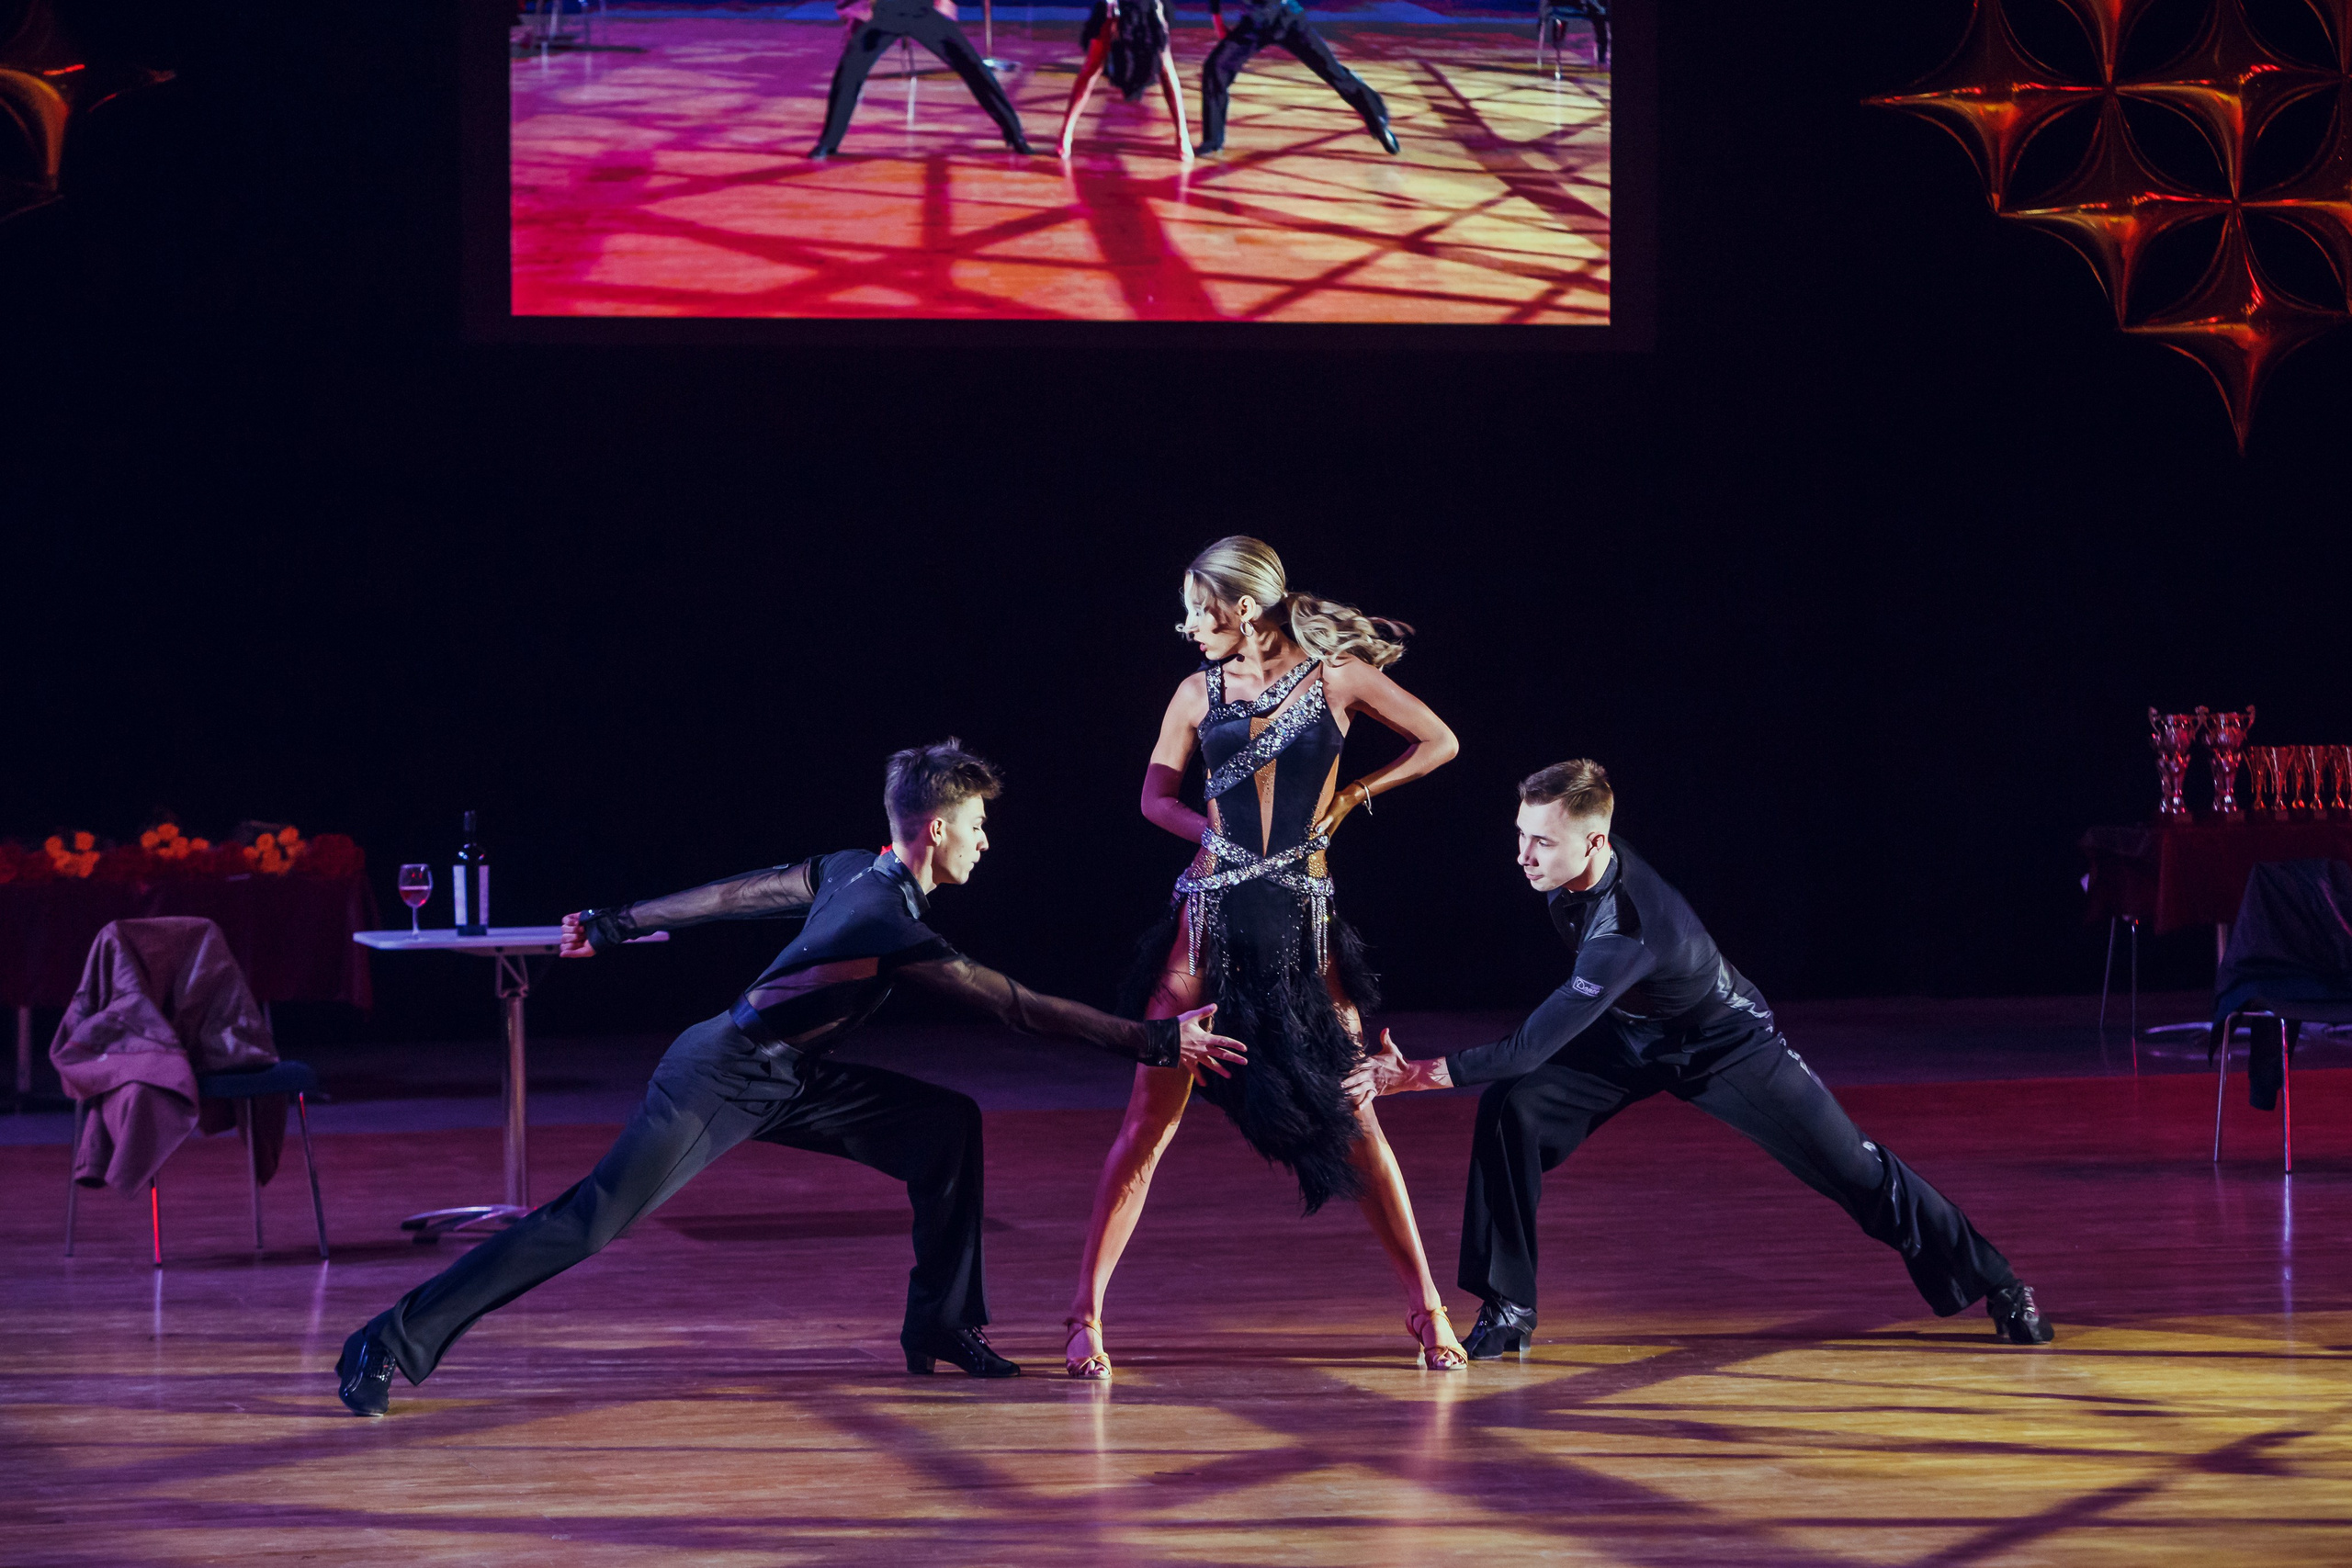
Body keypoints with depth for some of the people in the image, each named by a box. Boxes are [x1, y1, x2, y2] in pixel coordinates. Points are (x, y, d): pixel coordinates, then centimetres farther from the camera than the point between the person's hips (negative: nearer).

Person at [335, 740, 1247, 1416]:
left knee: (949, 1126, 2)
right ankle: (392, 1344, -9)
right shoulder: (892, 926, -25)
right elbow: (1017, 1008, -26)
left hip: (786, 1082, 10)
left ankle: (941, 1325, 9)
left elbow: (733, 896, 11)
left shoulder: (848, 872, 2)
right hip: (717, 1086, -10)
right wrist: (1154, 1042, -23)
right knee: (591, 1223, -13)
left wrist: (617, 927, 22)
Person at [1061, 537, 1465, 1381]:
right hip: (1211, 915, 1)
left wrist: (1349, 796, 4)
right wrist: (1220, 834, 1)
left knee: (1352, 1116, 1)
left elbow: (1439, 742, 7)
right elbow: (1156, 795, 15)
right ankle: (1086, 1314, 2)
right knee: (1151, 1115, -3)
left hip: (1301, 921, -1)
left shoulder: (1335, 677, -1)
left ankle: (1427, 1310, 11)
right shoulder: (1199, 693, 5)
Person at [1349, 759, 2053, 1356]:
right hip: (1628, 1036, 6)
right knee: (1510, 1113, -17)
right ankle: (1507, 1311, -8)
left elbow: (1529, 1052, -46)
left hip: (1724, 1046, -6)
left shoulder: (1625, 935, -44)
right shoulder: (1567, 864, -23)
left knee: (1852, 1169, 0)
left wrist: (1412, 1076, -48)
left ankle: (1998, 1287, 20)